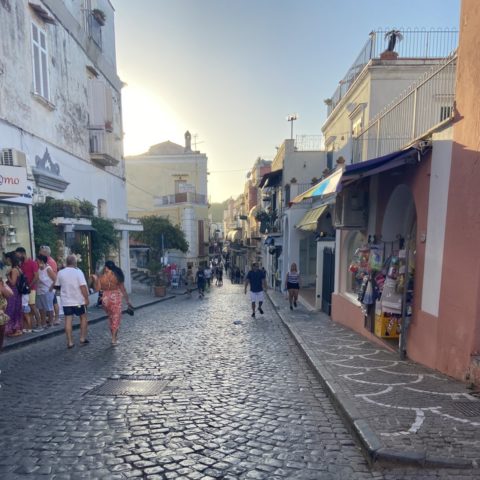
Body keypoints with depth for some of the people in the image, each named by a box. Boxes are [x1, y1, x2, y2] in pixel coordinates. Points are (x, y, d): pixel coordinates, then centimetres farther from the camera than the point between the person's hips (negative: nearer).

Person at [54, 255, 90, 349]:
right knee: (83, 318, 13)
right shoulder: (78, 271, -12)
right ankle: (83, 338, 14)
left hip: (66, 301, 3)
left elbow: (57, 286, 12)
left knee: (68, 321, 5)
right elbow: (83, 286, -17)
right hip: (78, 300, -3)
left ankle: (70, 342, 7)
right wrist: (86, 298, -11)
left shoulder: (60, 273, 2)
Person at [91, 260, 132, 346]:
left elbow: (97, 288, -5)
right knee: (116, 319, 8)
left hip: (105, 298, 2)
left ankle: (114, 336, 27)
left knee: (110, 317, 21)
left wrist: (95, 279, 8)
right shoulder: (117, 275, -5)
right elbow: (123, 289, -3)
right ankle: (114, 339, 3)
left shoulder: (101, 276, -6)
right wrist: (127, 300, 3)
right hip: (116, 298, -2)